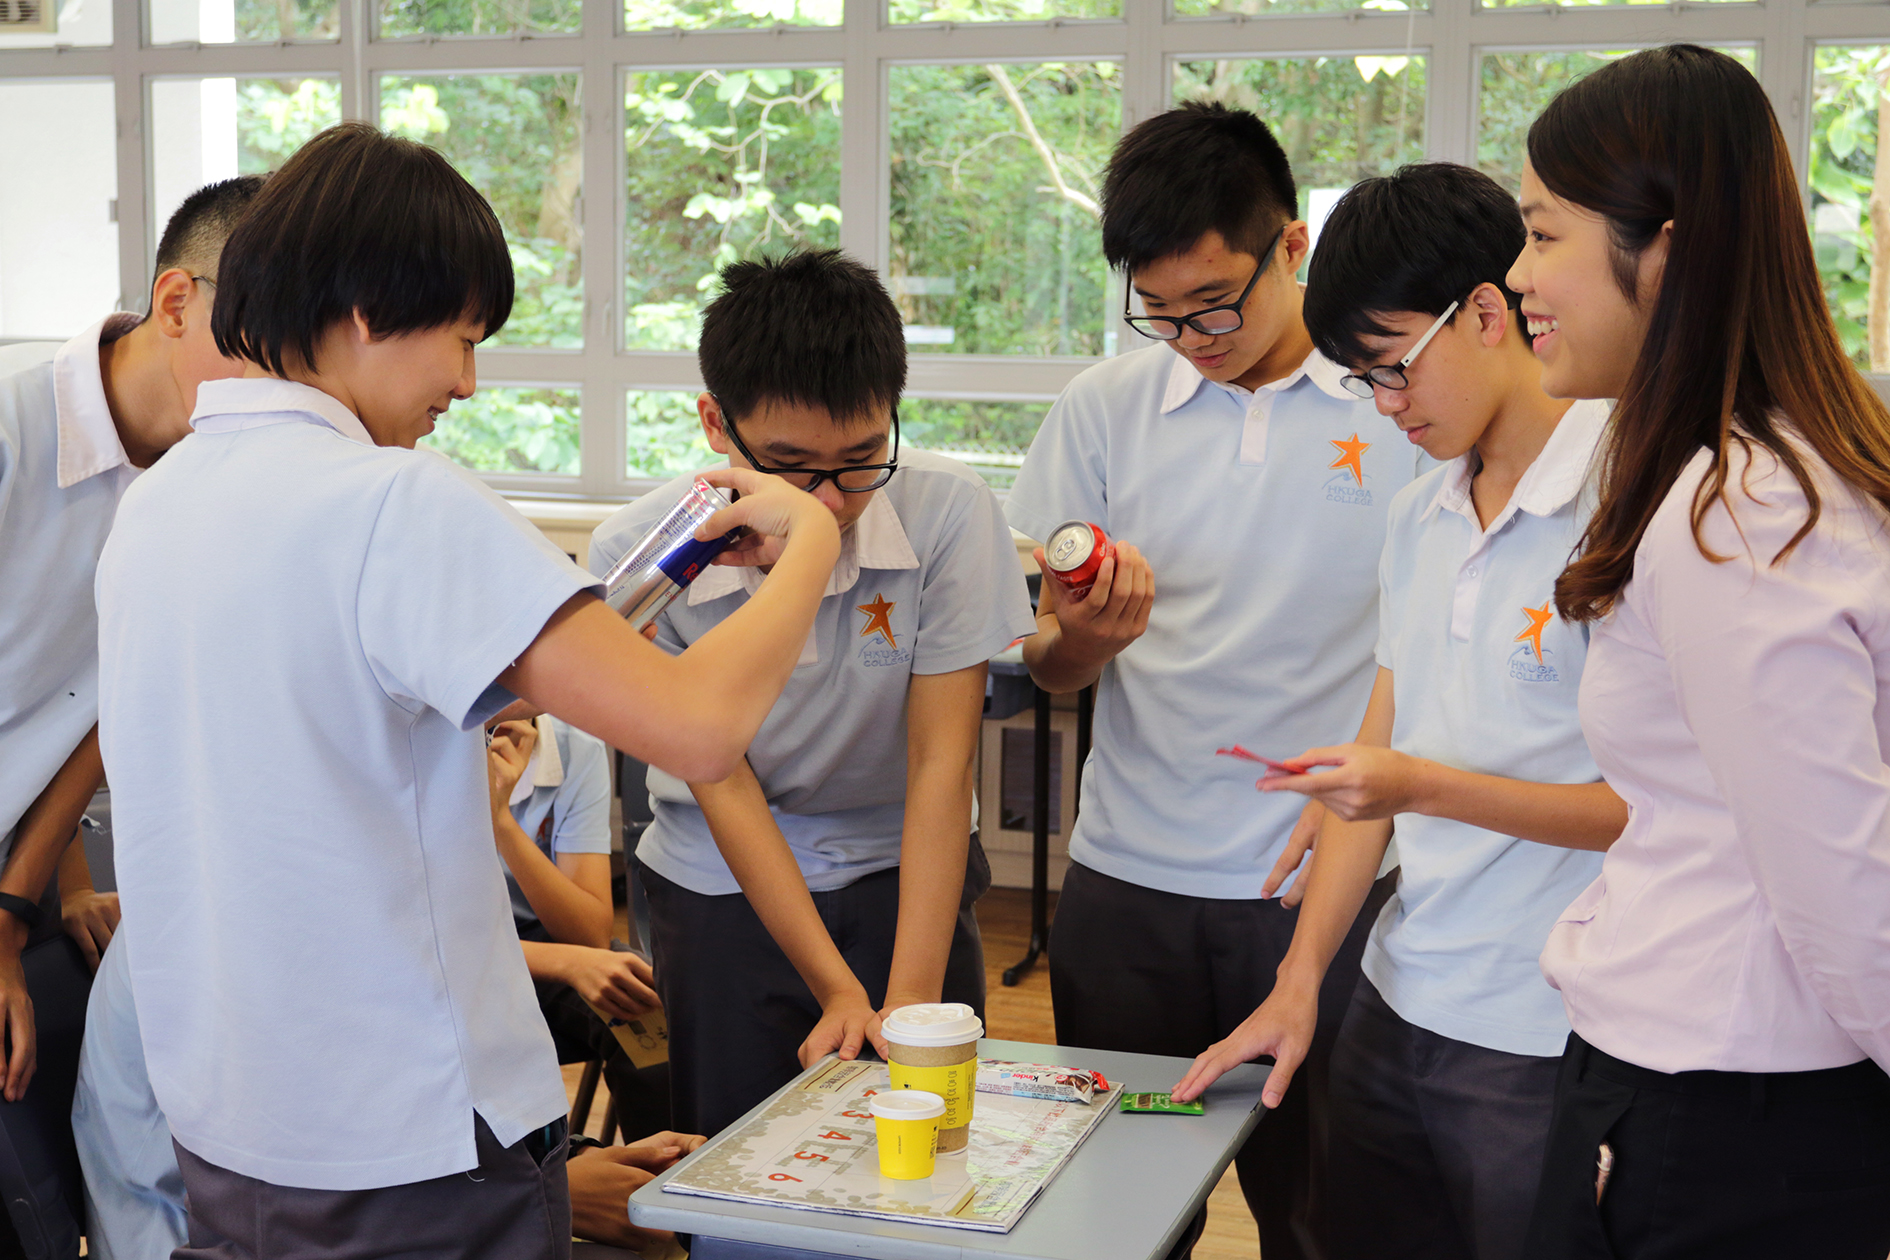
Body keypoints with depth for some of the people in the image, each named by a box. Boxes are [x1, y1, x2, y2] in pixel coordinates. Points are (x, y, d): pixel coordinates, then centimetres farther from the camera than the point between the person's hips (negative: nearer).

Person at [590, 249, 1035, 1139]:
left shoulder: (948, 514, -21)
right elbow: (723, 784, -16)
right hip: (723, 887, 0)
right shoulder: (635, 553, -20)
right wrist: (840, 992, -21)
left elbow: (941, 763, -19)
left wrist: (911, 1001, -25)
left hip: (902, 871, 0)